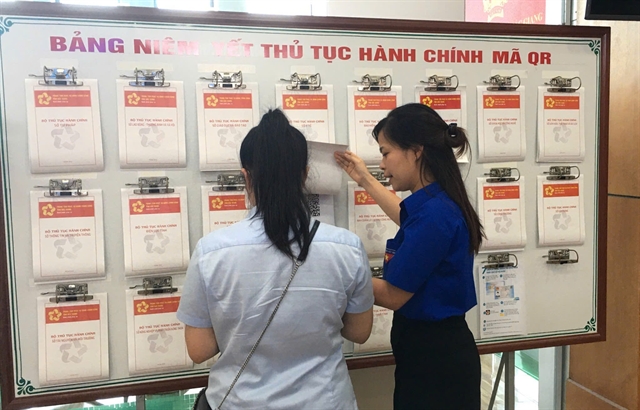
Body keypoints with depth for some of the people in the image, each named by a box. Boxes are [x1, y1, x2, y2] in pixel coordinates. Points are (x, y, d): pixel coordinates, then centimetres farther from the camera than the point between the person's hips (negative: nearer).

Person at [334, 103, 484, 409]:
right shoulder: (434, 203, 3)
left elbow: (393, 295, -21)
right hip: (434, 348, 9)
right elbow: (411, 223, 29)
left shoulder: (432, 215, -27)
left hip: (434, 356, -9)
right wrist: (366, 181, 32)